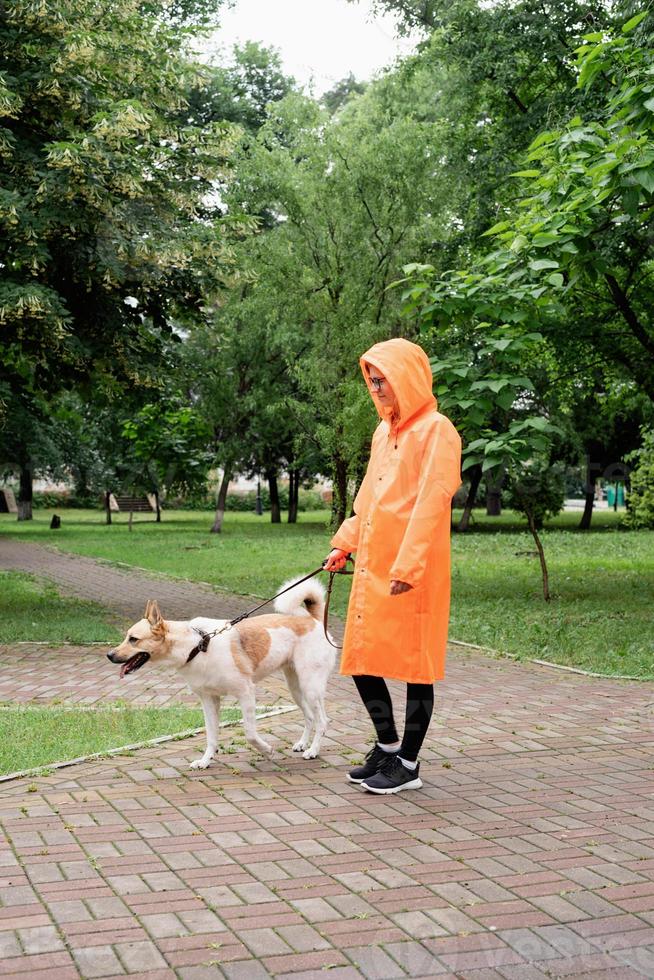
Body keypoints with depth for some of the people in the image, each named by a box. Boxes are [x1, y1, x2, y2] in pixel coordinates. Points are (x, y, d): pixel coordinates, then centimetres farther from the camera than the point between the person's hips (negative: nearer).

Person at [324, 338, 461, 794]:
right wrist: (345, 544, 18)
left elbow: (430, 504, -17)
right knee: (362, 658, 12)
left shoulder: (436, 431, -9)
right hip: (373, 567, 8)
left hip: (413, 572, -8)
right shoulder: (384, 431, 16)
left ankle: (408, 765, 13)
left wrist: (407, 565, -22)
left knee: (414, 662, 2)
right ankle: (387, 746, 28)